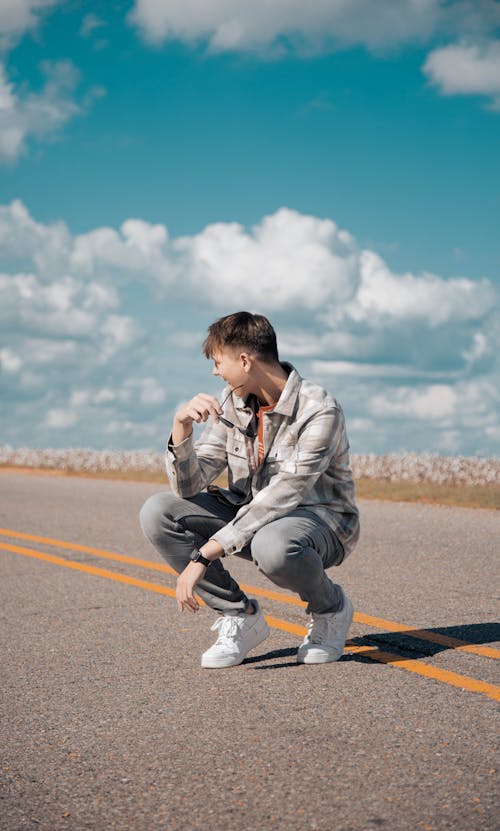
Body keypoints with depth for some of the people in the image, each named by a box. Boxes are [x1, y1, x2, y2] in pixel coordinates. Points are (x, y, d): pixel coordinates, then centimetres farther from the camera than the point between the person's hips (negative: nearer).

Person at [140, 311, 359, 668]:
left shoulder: (320, 411, -23)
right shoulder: (233, 402, -3)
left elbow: (279, 498, -30)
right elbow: (189, 486, -4)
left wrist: (203, 557, -33)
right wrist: (181, 428, -23)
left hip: (321, 519, -6)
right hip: (252, 516, 6)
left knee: (272, 546, -41)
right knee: (158, 512, -13)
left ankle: (331, 609, -7)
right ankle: (241, 617, -3)